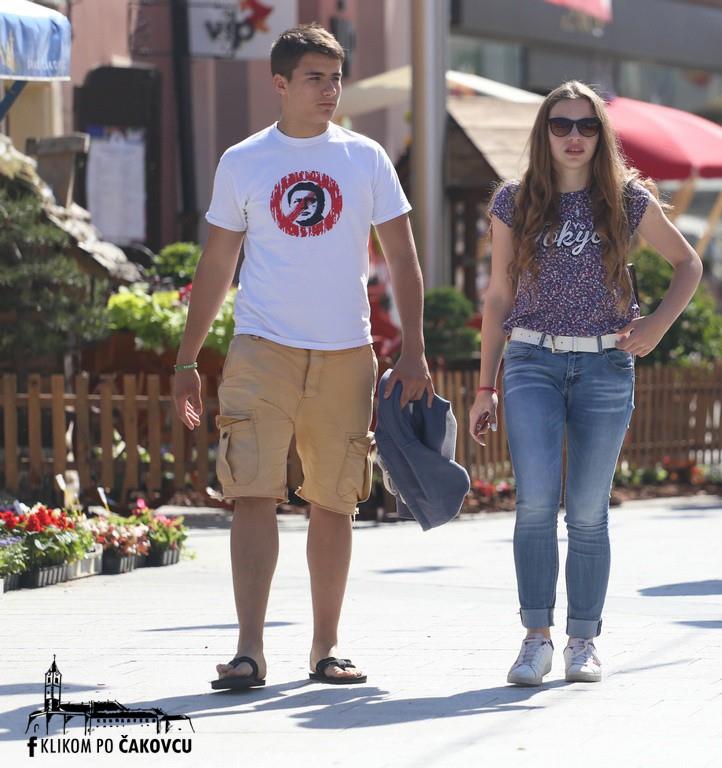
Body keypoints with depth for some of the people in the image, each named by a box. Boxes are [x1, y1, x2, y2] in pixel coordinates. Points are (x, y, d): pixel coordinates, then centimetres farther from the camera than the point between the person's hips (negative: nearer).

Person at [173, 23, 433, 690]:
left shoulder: (364, 158, 6)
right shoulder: (242, 163, 5)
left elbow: (403, 260, 7)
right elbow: (216, 265, 11)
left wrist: (413, 354, -2)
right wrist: (187, 360, 8)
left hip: (345, 353, 1)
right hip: (263, 350, -1)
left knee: (334, 502, 7)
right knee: (256, 493, -12)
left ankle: (327, 645, 18)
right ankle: (250, 649, -14)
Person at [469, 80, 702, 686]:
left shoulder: (627, 199, 4)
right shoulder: (515, 203, 5)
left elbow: (688, 264, 15)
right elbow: (499, 297, 11)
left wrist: (657, 325, 0)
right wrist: (485, 387, 10)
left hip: (606, 365, 0)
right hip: (532, 363, 0)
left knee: (588, 511, 2)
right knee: (536, 500, -15)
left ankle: (584, 641, 12)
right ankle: (537, 638, -11)